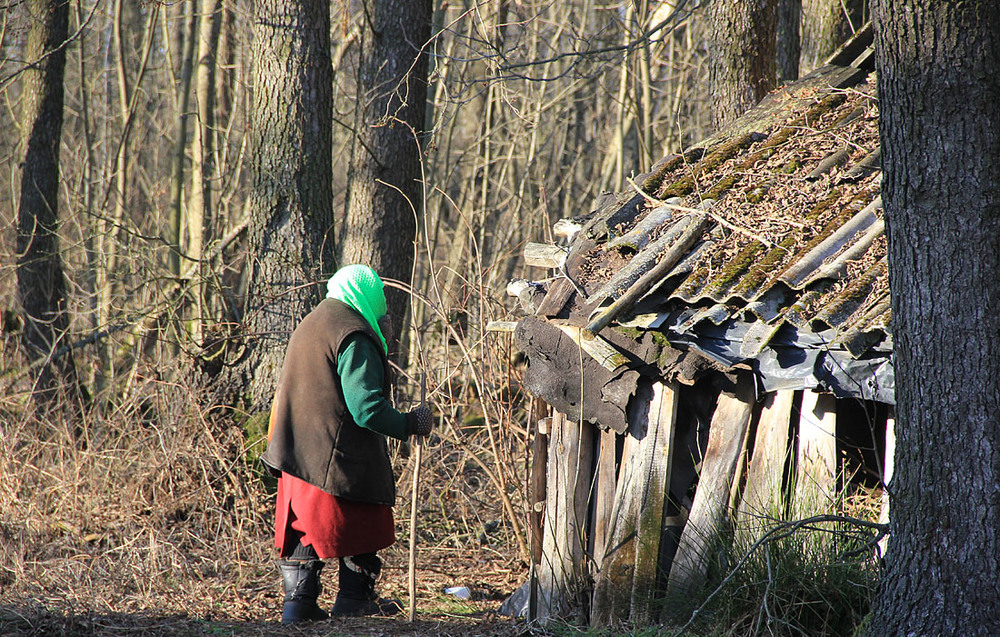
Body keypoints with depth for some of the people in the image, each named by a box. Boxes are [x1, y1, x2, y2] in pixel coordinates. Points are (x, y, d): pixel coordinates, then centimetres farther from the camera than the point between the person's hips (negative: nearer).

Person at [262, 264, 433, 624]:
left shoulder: (307, 328, 15)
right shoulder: (355, 338, -15)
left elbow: (284, 394, 22)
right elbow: (366, 407, -22)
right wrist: (410, 425, -11)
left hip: (296, 455, 8)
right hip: (341, 456, -8)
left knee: (303, 530, 11)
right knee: (362, 528, 6)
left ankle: (298, 604, 9)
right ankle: (355, 600, 11)